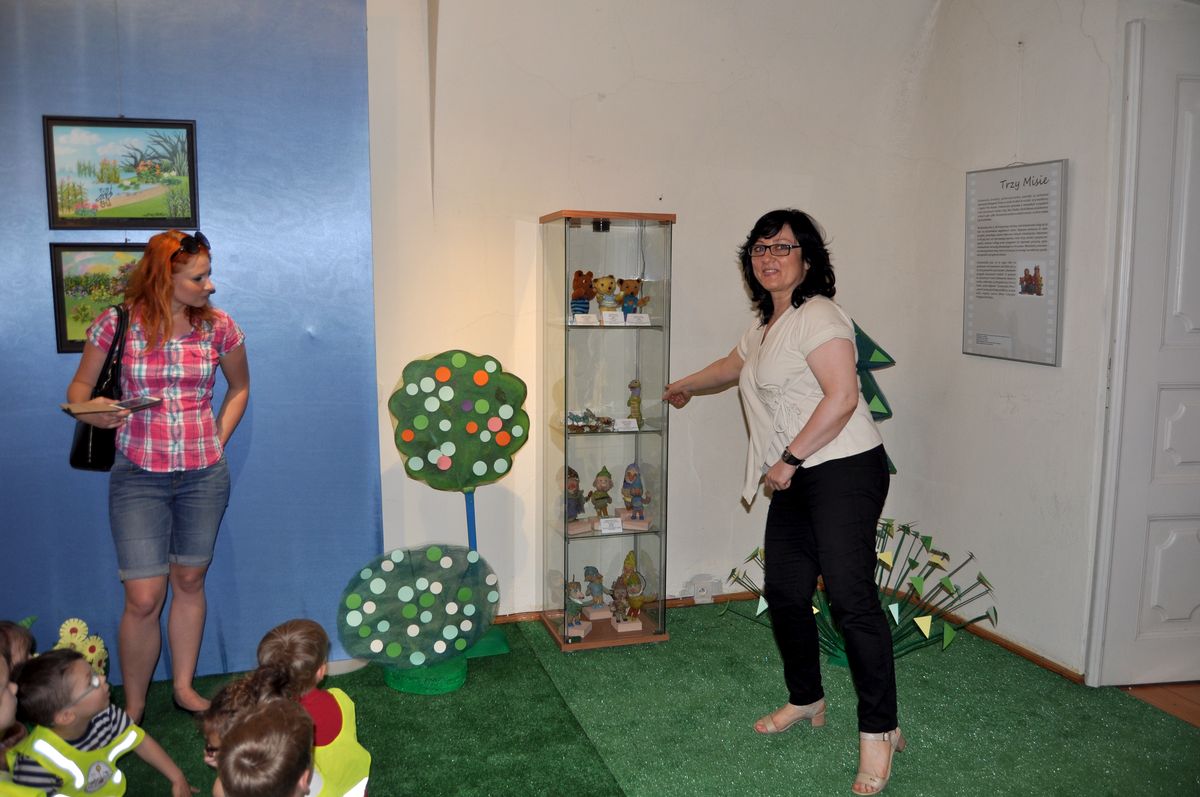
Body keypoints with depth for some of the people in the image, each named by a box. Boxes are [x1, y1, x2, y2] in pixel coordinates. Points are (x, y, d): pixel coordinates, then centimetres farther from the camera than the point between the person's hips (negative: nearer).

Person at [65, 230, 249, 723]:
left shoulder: (218, 326, -2)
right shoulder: (117, 323, -7)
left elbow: (239, 388, 14)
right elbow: (79, 387, 4)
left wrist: (216, 442, 6)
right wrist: (93, 413, -19)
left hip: (204, 477, 2)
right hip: (138, 478, -2)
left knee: (189, 581, 14)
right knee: (143, 599, -3)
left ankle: (184, 687, 30)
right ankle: (133, 710, 16)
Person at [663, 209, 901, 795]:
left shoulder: (817, 316, -11)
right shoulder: (765, 327, 18)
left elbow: (842, 398, -21)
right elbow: (733, 365, 39)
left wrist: (788, 460, -18)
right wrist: (684, 387, 55)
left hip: (844, 470, -9)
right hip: (796, 482, 9)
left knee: (851, 597, -12)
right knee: (784, 593, 12)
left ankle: (878, 731, -1)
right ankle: (806, 701, 30)